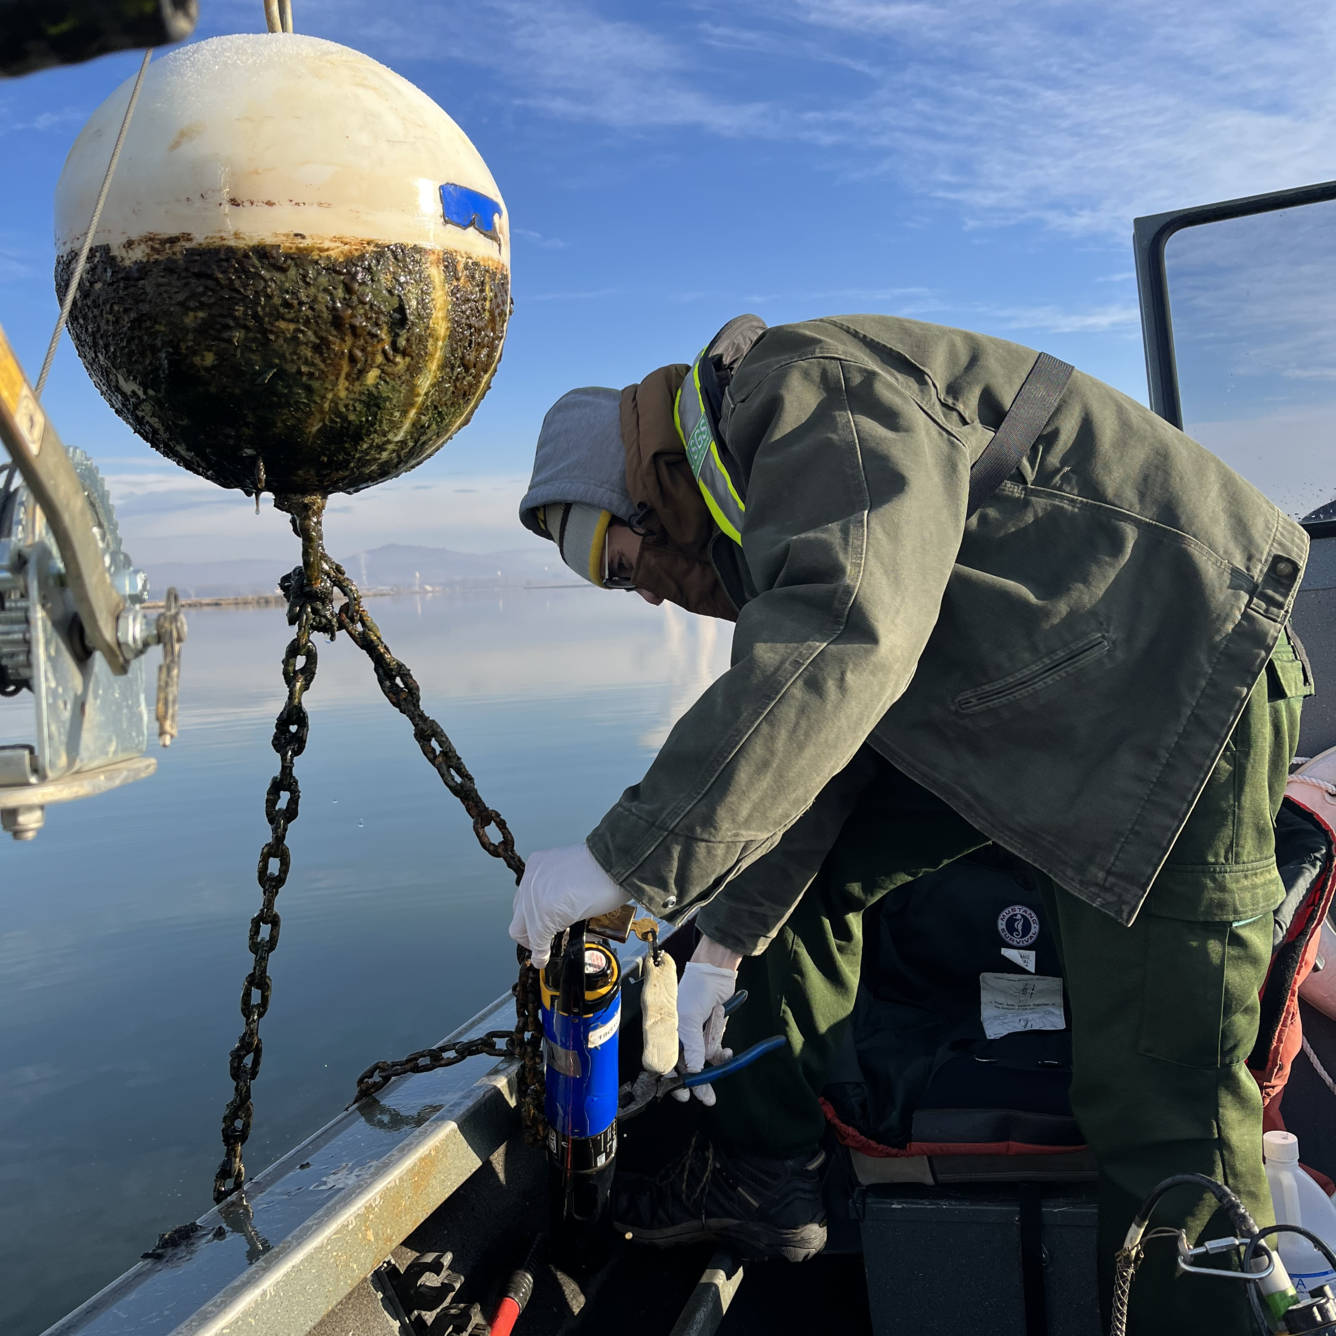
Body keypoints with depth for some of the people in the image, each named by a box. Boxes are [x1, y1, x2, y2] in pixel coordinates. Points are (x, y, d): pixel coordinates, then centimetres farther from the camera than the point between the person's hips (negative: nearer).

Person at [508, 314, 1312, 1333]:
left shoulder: (812, 391, -21)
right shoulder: (762, 486, 10)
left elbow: (838, 643, -39)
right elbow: (799, 743, 11)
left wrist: (628, 859, -35)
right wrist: (726, 942, 11)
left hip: (1178, 691, -9)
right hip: (1012, 703, 10)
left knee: (1157, 1099, -8)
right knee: (807, 874, 9)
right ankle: (762, 1181, 22)